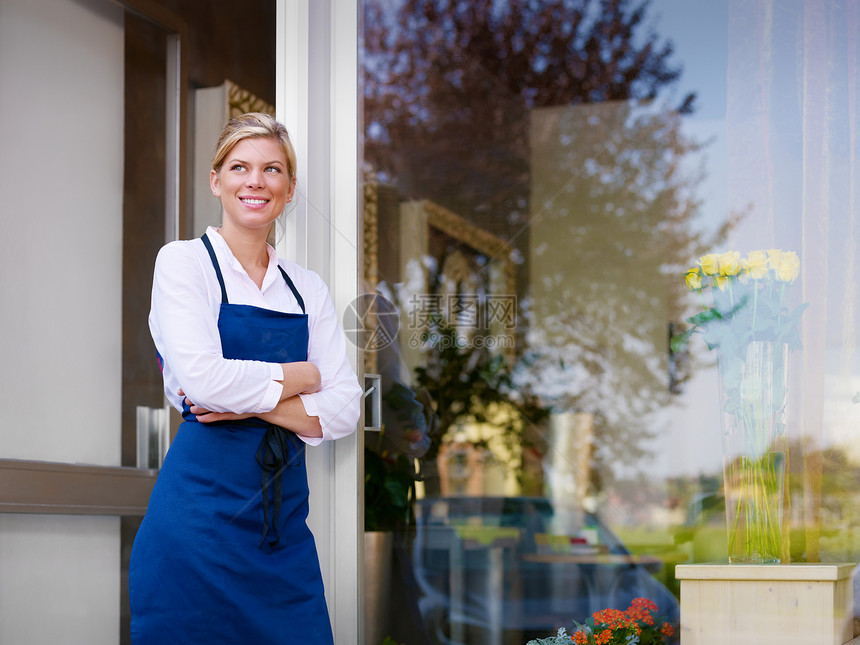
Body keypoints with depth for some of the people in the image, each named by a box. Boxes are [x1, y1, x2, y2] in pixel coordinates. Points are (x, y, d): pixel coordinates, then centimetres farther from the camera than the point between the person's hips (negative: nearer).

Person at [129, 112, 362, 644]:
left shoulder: (307, 289, 12)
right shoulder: (184, 262, -1)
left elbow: (342, 411, 3)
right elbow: (202, 380, -16)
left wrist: (249, 402, -11)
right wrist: (301, 376, -4)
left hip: (284, 514, 5)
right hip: (203, 505, -4)